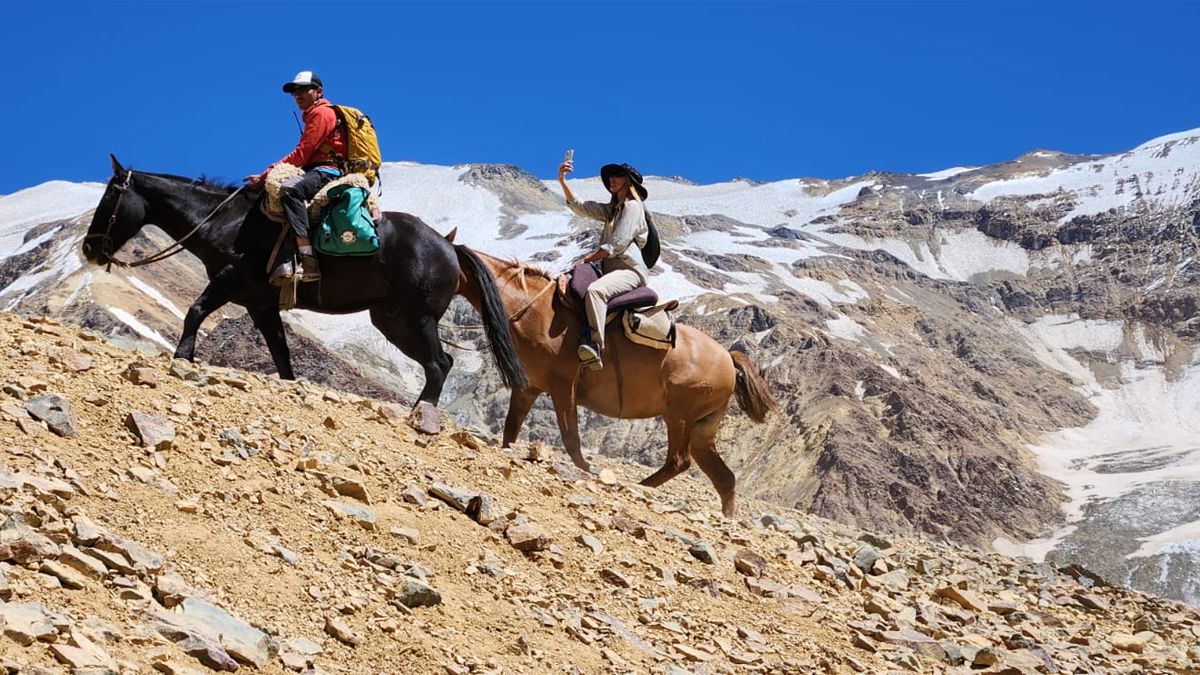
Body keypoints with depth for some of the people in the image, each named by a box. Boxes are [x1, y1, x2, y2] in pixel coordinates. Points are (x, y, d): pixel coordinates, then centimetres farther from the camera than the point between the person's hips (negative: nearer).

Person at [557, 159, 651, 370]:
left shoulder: (633, 206, -2)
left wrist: (586, 259, -11)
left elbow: (616, 246, -12)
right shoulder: (612, 209, 25)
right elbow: (579, 207, 19)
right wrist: (562, 181, 7)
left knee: (595, 290, -36)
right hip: (611, 268, 10)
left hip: (630, 270, -10)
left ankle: (596, 347, -49)